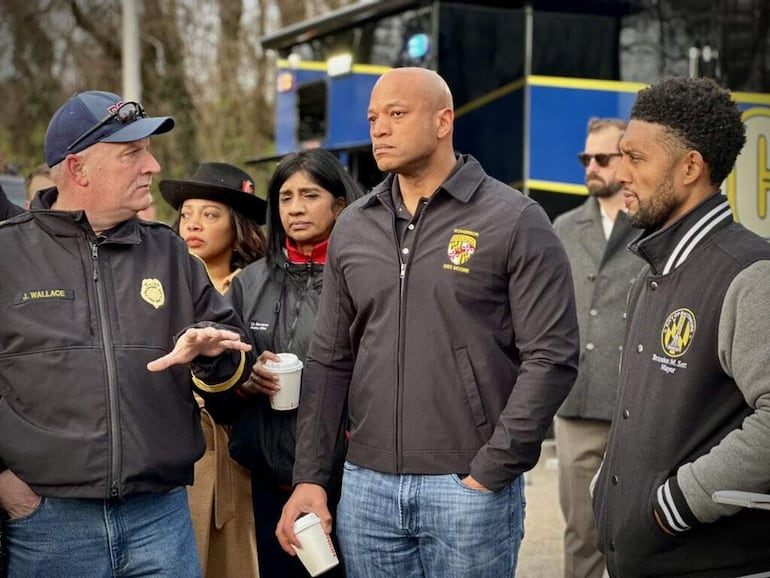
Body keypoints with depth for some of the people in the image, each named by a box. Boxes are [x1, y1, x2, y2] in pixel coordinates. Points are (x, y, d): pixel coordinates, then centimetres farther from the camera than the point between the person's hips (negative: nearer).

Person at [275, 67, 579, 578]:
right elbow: (329, 362, 12)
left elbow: (551, 358, -10)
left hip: (470, 489, -4)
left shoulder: (514, 221, -5)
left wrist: (491, 473, -12)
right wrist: (310, 478, 5)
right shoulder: (353, 228, 10)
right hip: (366, 487, 5)